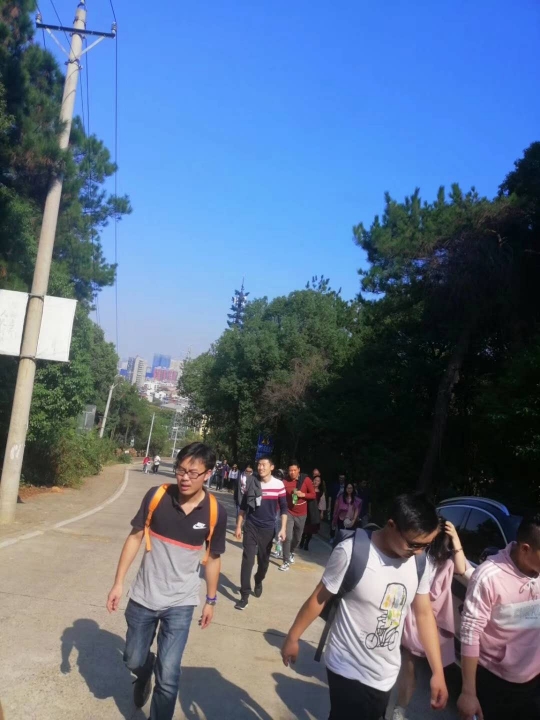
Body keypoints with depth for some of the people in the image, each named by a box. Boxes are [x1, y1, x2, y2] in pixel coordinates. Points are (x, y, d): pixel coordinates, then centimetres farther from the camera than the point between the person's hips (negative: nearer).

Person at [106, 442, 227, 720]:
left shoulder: (215, 513, -14)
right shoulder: (156, 496, -15)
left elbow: (213, 558, 1)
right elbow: (135, 537, -3)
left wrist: (211, 600, 7)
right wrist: (118, 583, -3)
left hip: (180, 604, -1)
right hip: (143, 596, 2)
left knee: (168, 676, -2)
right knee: (134, 660, 18)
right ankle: (144, 675, 53)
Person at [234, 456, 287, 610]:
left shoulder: (279, 485, -7)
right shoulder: (251, 483, -4)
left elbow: (283, 508, -1)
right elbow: (243, 506, 3)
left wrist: (283, 528, -8)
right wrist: (238, 526, 3)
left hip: (267, 529, 0)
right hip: (251, 527, 0)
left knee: (264, 560, 14)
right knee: (247, 560, -5)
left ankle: (258, 582, 43)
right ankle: (244, 595, 1)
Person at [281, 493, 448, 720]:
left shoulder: (418, 562, -9)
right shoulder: (352, 552, -25)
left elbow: (425, 615, 3)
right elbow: (319, 599, -13)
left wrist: (438, 672, 1)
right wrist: (293, 638, -2)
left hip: (386, 676, 5)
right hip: (349, 671, -5)